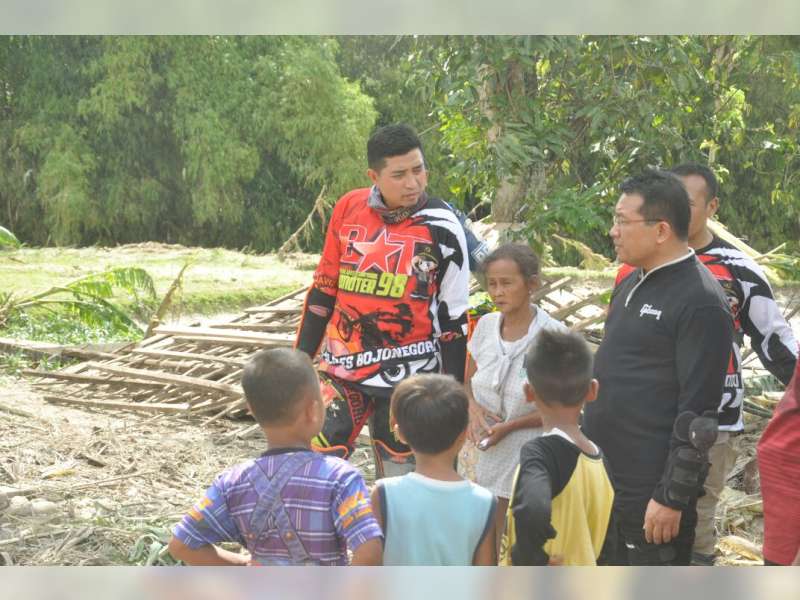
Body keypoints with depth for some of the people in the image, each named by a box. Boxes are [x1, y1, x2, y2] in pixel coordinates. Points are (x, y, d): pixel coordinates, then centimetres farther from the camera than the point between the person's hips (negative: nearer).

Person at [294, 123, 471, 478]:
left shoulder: (442, 229, -8)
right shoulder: (348, 209, 0)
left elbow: (454, 317, -2)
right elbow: (324, 289, 11)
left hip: (408, 377, -2)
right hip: (342, 367, 3)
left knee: (399, 480, 7)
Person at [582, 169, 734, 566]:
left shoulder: (701, 303, -17)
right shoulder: (631, 284, 11)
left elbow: (698, 413, -19)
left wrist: (672, 499, -19)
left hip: (650, 495, -9)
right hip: (601, 477, 9)